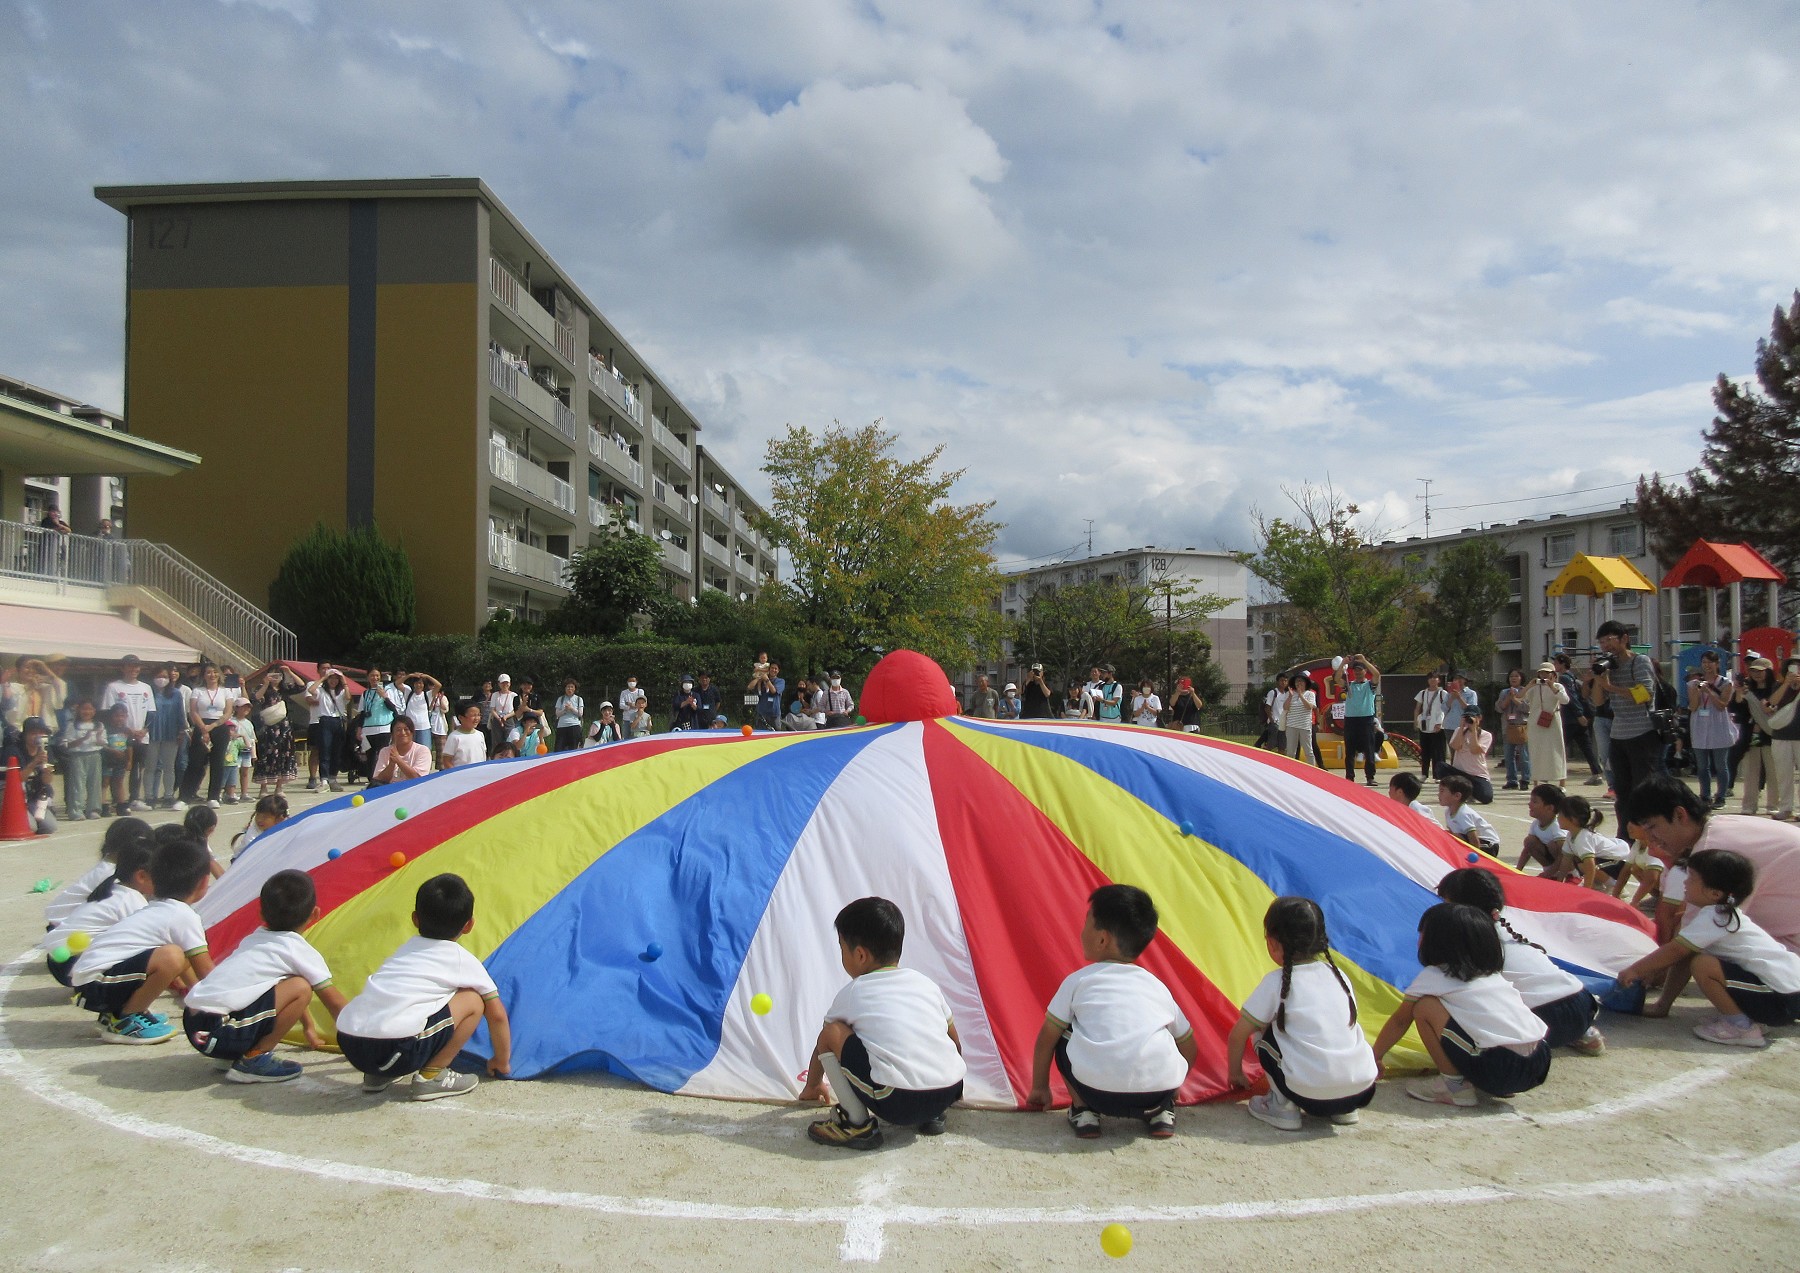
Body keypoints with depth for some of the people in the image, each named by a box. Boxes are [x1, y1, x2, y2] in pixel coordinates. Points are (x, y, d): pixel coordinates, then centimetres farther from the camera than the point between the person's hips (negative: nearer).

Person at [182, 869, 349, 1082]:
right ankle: (254, 1060, -6)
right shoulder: (300, 950, -2)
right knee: (301, 988, -8)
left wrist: (308, 1027, 50)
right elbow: (335, 1002, 6)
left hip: (192, 1026, 9)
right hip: (221, 1032, -8)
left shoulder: (253, 939, 21)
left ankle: (228, 1055, 17)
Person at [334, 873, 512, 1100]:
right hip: (397, 1050, -7)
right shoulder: (464, 961, 12)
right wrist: (502, 1060, 34)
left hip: (347, 1044, 7)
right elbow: (496, 1014, 18)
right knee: (473, 1000, 8)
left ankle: (378, 1075, 22)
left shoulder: (406, 948, 28)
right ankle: (431, 1075, 6)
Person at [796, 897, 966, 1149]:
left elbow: (823, 1043, 28)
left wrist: (812, 1086, 46)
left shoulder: (852, 994, 11)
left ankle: (857, 1123, 4)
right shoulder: (925, 983, 19)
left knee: (832, 1033, 8)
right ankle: (931, 1116, 18)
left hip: (895, 1102, -5)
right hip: (948, 1094, 5)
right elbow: (955, 1043, 30)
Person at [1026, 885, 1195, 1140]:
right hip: (1161, 1088, 3)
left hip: (1098, 1090, -3)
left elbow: (1046, 1038, 20)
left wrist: (1039, 1087, 35)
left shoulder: (1079, 981, 14)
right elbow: (1188, 1047, 32)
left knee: (1063, 1039, 26)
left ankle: (1084, 1110, 14)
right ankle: (1160, 1111, 18)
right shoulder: (1157, 986, 21)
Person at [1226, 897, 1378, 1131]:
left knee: (1262, 1033, 14)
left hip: (1312, 1094, -5)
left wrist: (1235, 1073, 23)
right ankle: (1344, 1109, 21)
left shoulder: (1277, 983, -1)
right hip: (1362, 1091, 5)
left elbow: (1238, 1035, 5)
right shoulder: (1339, 976, 13)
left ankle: (1282, 1106, 8)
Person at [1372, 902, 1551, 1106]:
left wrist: (1374, 1057, 33)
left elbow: (1399, 1021, 18)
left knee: (1424, 1006, 2)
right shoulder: (1493, 974, 23)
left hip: (1497, 1068, -7)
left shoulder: (1431, 978, 6)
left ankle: (1454, 1085, 3)